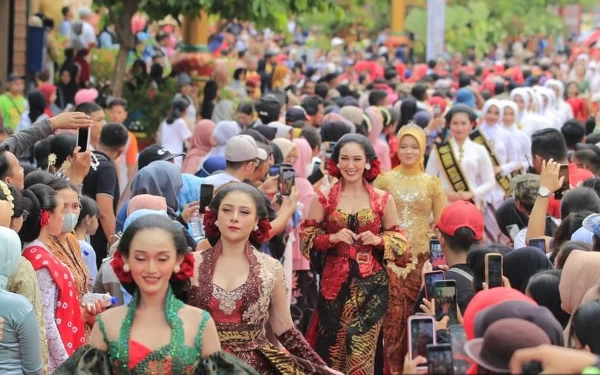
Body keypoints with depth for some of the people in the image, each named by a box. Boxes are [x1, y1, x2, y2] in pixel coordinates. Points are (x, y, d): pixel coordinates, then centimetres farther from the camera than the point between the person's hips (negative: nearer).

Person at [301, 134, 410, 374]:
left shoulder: (383, 200, 2)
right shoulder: (324, 199, 1)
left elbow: (399, 242, 8)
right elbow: (307, 240, 2)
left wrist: (378, 240, -11)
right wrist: (332, 238, -14)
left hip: (370, 285, 0)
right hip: (335, 283, 0)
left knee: (361, 350, 0)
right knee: (332, 348, 3)